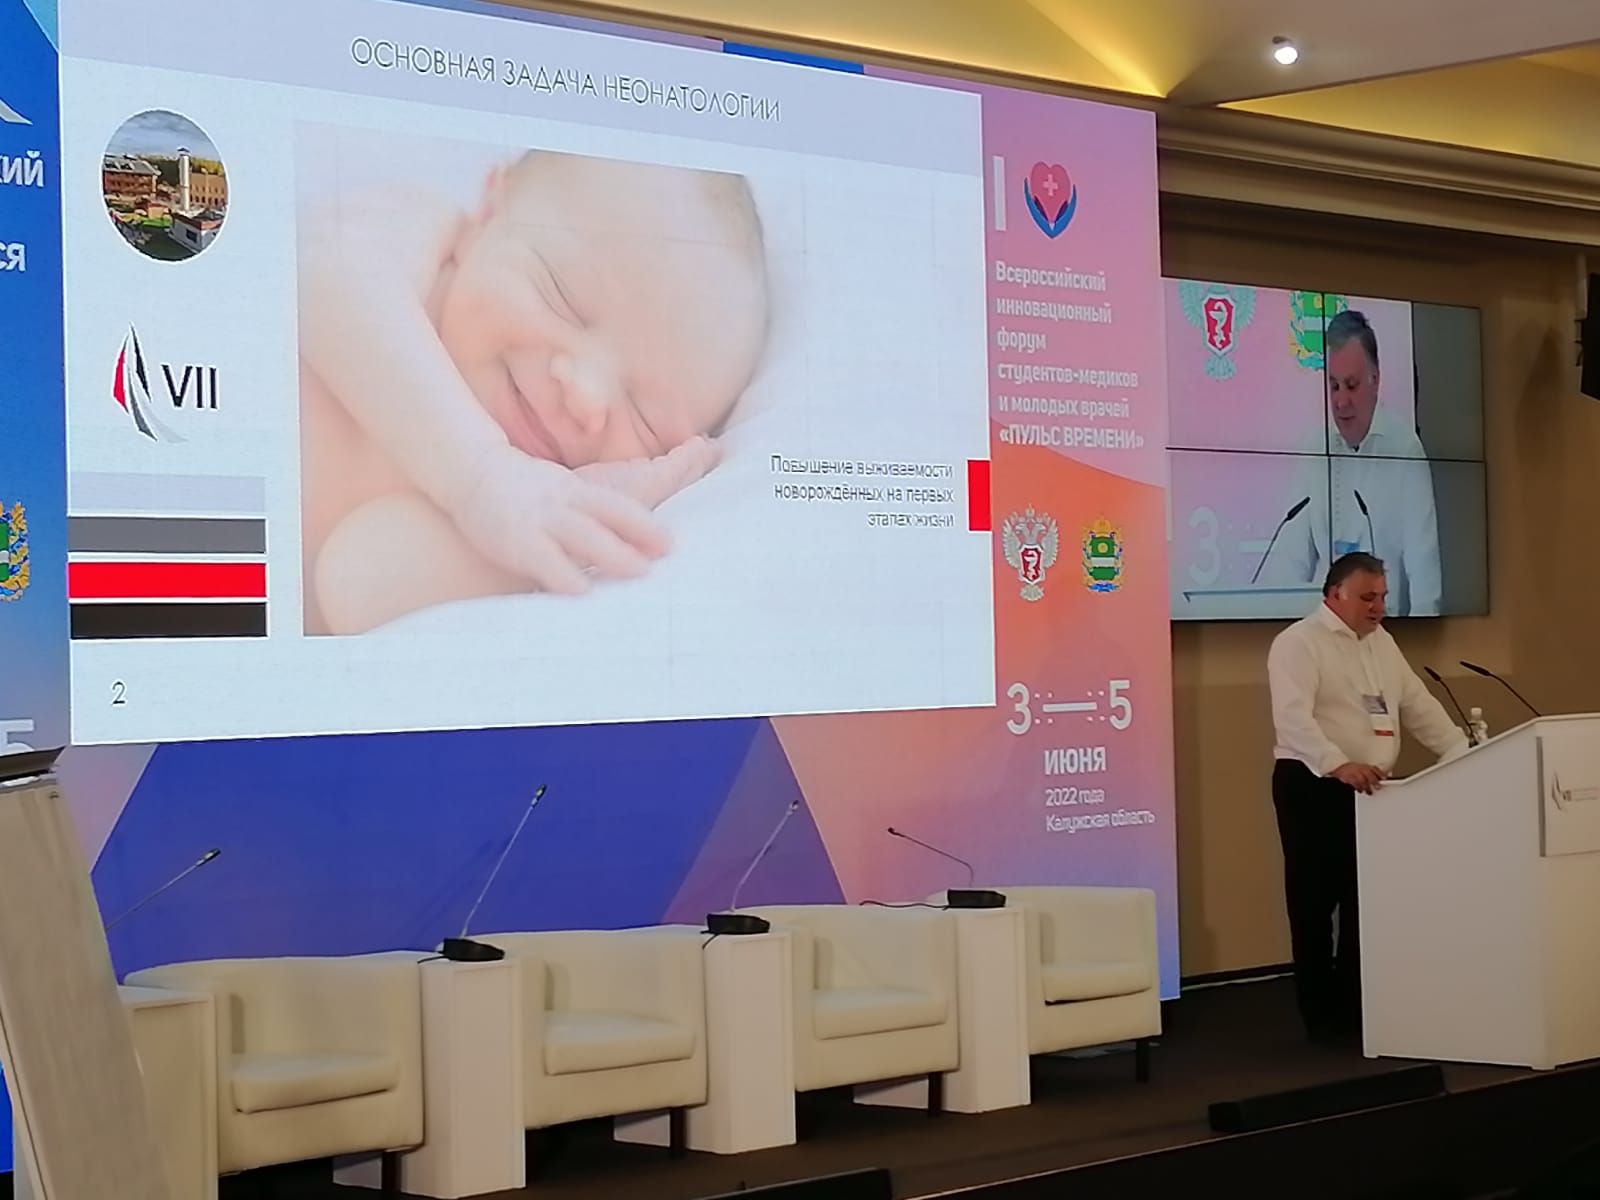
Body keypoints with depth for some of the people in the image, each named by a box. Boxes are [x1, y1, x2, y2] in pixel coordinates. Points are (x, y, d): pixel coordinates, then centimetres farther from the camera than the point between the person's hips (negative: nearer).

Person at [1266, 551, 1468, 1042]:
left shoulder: (1381, 642, 15)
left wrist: (1462, 753, 5)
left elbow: (1418, 704, 18)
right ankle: (1321, 1015, 4)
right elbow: (1294, 718, -23)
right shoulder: (1299, 643, -10)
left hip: (1369, 786, 7)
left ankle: (1356, 1006, 15)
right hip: (1313, 785, -7)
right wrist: (1338, 765, -36)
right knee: (1315, 901, -2)